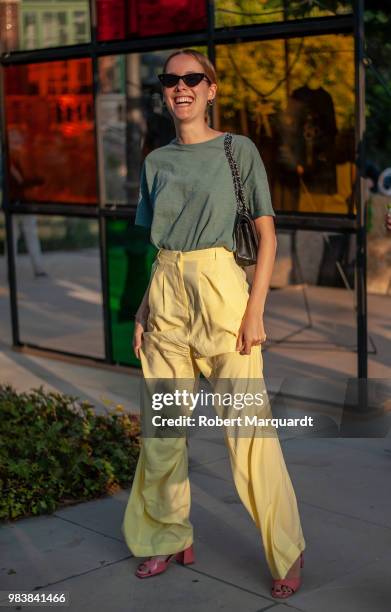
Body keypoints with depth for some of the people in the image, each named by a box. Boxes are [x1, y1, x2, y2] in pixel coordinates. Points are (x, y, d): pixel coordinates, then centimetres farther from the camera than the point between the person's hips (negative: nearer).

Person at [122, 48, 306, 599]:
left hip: (222, 289, -4)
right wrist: (143, 312, 9)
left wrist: (255, 310, -10)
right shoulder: (156, 161, 12)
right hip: (166, 292, 5)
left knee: (247, 427, -5)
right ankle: (169, 537, 25)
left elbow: (267, 235, -2)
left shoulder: (239, 150, 0)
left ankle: (287, 553, 9)